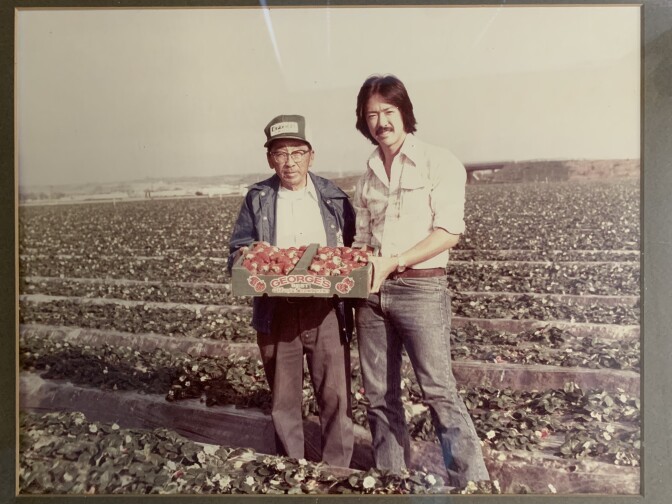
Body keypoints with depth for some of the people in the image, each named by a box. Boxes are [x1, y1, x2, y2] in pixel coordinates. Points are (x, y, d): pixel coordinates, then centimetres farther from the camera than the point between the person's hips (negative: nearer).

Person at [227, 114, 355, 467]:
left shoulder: (333, 196, 6)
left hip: (326, 310, 0)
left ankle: (336, 473, 26)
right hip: (276, 311, 1)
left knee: (336, 396, 4)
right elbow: (237, 251, 7)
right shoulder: (257, 198, 7)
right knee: (283, 400, 13)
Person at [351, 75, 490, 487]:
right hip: (372, 294, 6)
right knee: (380, 396, 11)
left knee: (439, 391, -6)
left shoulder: (440, 163, -2)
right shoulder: (368, 177, 15)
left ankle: (473, 483, 11)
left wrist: (393, 263, -19)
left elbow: (448, 232, -11)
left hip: (420, 287, -5)